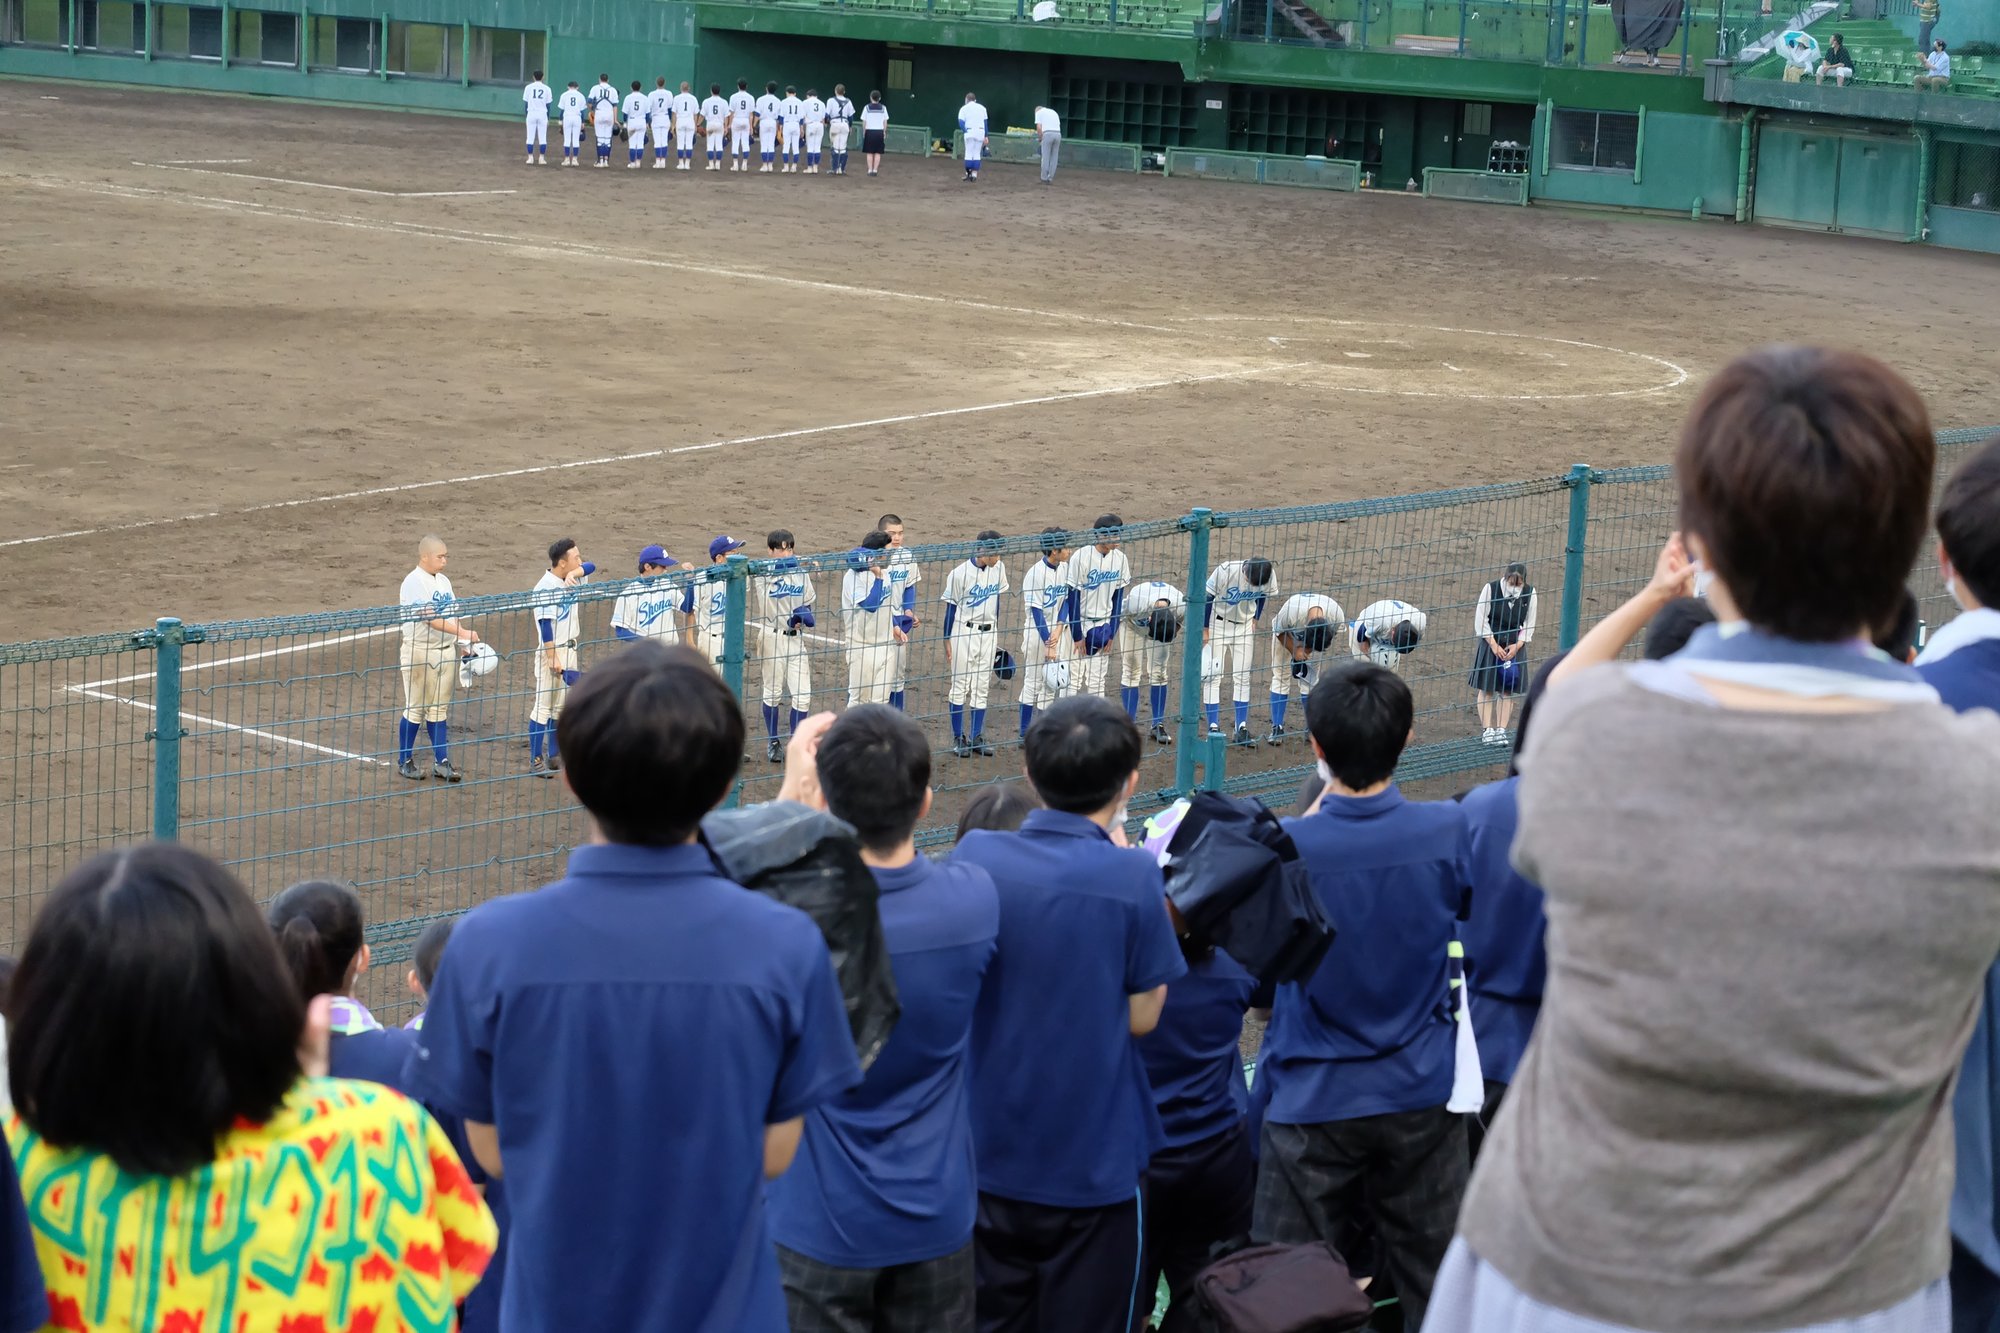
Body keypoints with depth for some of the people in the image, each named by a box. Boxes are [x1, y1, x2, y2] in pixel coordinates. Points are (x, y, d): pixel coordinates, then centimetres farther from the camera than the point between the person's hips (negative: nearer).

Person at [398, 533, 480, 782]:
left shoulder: (443, 581, 10)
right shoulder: (414, 582, -15)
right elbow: (429, 618, -25)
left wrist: (464, 641, 4)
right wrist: (462, 632, -31)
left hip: (446, 650, 7)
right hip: (420, 652, -7)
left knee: (440, 709, 11)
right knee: (416, 709, 2)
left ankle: (441, 762, 15)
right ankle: (404, 761, 14)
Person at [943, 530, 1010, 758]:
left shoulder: (998, 568, 0)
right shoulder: (960, 574, -17)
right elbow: (950, 608, -9)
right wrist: (947, 640, -6)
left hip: (988, 634, 5)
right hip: (963, 633, -5)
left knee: (982, 687, 9)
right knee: (960, 686, 2)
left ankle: (977, 737, 16)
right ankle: (958, 738, 10)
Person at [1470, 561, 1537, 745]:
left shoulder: (1530, 593, -6)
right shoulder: (1490, 589, -14)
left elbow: (1529, 625, 2)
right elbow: (1481, 620, -9)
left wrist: (1517, 646, -10)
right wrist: (1494, 645, -14)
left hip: (1515, 645, 2)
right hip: (1490, 643, -2)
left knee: (1508, 690, 2)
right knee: (1486, 688, -2)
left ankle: (1501, 730, 7)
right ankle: (1487, 730, 4)